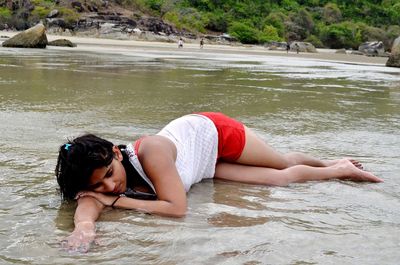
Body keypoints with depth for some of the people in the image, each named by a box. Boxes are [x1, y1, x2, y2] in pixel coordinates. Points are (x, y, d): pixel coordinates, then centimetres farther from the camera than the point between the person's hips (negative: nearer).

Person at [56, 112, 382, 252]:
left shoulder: (149, 151, -44)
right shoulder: (100, 177, -29)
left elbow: (177, 207, -43)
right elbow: (88, 201, -45)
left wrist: (119, 201, -42)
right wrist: (84, 226, -68)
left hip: (208, 132, -4)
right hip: (206, 167, 4)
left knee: (283, 164, 16)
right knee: (281, 178, 17)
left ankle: (333, 165, 47)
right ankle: (335, 170, 44)